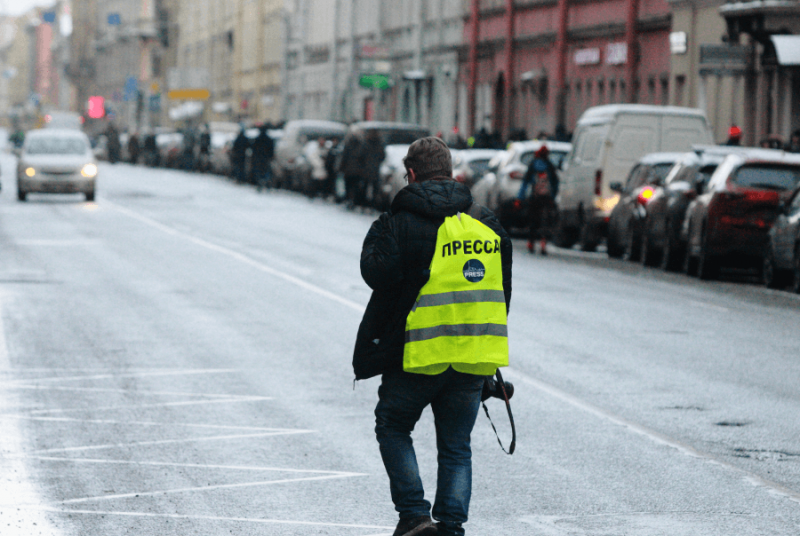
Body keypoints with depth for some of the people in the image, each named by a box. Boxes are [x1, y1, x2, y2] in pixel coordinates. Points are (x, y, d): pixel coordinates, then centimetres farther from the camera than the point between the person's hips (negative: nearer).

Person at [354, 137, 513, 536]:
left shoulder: (401, 222, -7)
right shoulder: (488, 224, 9)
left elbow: (378, 273, -17)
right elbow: (502, 292, 13)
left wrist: (377, 235, 3)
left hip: (420, 354, -4)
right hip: (475, 356, 4)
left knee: (392, 426, 16)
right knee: (456, 446, 12)